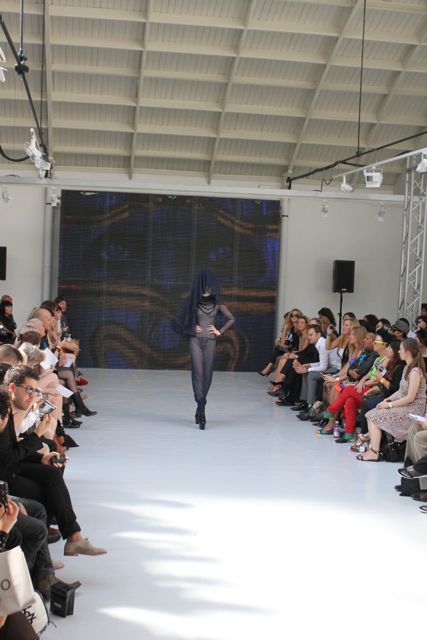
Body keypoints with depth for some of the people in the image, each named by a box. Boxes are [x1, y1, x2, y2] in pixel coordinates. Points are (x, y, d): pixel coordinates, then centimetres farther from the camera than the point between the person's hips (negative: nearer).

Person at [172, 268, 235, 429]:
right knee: (198, 372, -15)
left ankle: (200, 408, 18)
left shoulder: (216, 302, 3)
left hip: (210, 341, 2)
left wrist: (220, 331, 5)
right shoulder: (192, 301, -2)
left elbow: (231, 319, 14)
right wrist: (190, 330, -3)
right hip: (196, 341, -2)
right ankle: (202, 410, -21)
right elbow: (177, 320, 5)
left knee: (207, 374, 3)